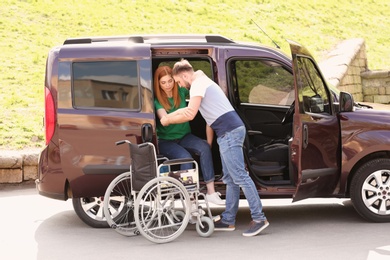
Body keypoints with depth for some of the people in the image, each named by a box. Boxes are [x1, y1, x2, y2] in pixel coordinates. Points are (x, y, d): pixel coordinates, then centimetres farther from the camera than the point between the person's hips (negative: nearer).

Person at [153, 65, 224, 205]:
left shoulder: (181, 91, -1)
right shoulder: (157, 99, -10)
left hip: (184, 136, 3)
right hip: (166, 140, -3)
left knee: (204, 147, -26)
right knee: (185, 157, -32)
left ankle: (211, 192, -29)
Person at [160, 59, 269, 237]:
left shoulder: (198, 84, -6)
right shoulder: (202, 82, 25)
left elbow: (190, 115, -13)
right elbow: (189, 110, 36)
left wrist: (168, 120, 0)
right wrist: (169, 116, 31)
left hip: (229, 132, -11)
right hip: (228, 133, 11)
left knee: (240, 176, -11)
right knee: (230, 178, 12)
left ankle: (259, 218, -11)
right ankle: (228, 220, 17)